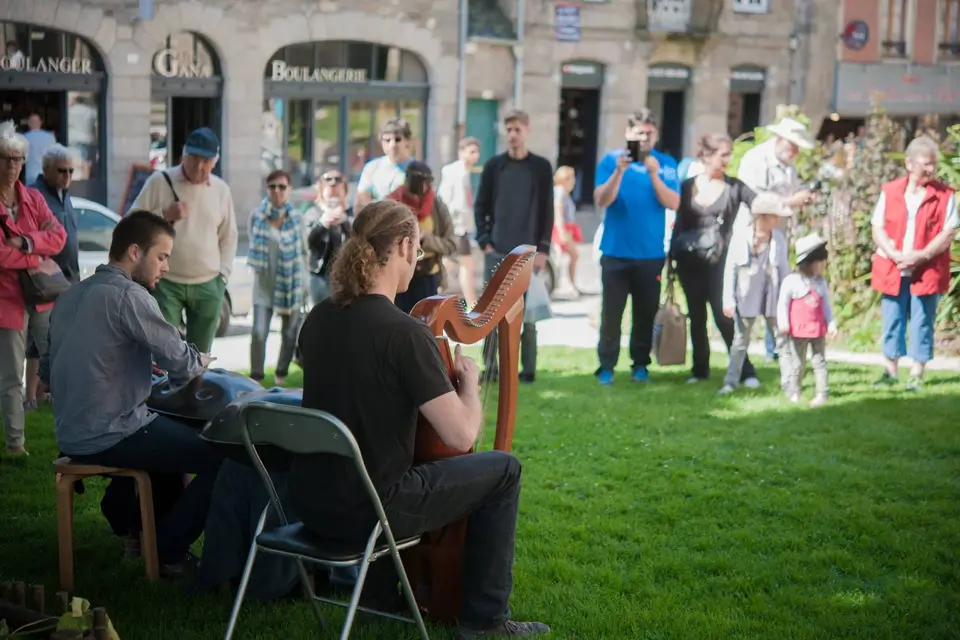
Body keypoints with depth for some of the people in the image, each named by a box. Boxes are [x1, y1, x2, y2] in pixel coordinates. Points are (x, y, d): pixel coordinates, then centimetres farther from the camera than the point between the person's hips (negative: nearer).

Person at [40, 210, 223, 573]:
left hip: (72, 436, 10)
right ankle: (168, 551, 5)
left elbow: (47, 372, 18)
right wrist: (201, 361, 7)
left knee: (174, 430, 31)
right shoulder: (128, 295, -16)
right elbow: (182, 365, -17)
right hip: (111, 437, -10)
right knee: (223, 455, -5)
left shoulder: (70, 296, 10)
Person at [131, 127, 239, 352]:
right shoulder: (160, 181, -2)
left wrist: (223, 275, 6)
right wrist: (164, 215, -15)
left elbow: (228, 237, 14)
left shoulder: (221, 190, 8)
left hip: (208, 285, 3)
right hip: (166, 282, -3)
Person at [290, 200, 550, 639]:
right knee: (502, 469, 9)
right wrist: (469, 379, 0)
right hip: (364, 512, -7)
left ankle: (382, 590, 43)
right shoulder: (405, 332, -19)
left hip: (308, 502, 7)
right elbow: (461, 436, -19)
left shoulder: (318, 318, 2)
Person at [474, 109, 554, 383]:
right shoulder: (494, 165, 6)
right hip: (497, 251, 1)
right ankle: (490, 366, 8)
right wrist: (485, 242, -4)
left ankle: (528, 369, 7)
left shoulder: (541, 167, 4)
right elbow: (480, 206, 7)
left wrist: (543, 249, -5)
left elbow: (548, 211, 2)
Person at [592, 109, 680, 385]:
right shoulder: (611, 160, -2)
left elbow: (673, 203, -8)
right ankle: (606, 366, 4)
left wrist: (654, 174, -20)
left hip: (651, 254, 2)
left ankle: (640, 364, 19)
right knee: (611, 312, -1)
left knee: (646, 312, 8)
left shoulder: (666, 164, 2)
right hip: (616, 252, -1)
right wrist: (619, 171, -24)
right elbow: (601, 200, -11)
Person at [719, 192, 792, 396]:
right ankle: (731, 381, 15)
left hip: (773, 297, 2)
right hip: (747, 297, -2)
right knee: (740, 340, 8)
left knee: (782, 339, 4)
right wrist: (728, 300, -6)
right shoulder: (740, 236, -8)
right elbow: (730, 268, -4)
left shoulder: (779, 238, -1)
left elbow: (785, 270, 5)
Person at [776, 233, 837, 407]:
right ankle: (794, 392, 20)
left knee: (819, 361, 4)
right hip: (798, 330, -3)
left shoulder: (821, 282, 4)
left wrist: (831, 324, 5)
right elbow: (783, 303, -8)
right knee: (797, 363, 8)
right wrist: (783, 324, -14)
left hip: (818, 329, 3)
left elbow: (826, 305, 10)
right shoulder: (792, 281, -10)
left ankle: (822, 393, 6)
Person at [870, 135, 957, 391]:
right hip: (894, 271, 2)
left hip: (927, 272, -2)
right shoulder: (889, 192, 2)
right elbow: (878, 228, 1)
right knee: (892, 321, 9)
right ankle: (891, 370, 21)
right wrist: (895, 254, -14)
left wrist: (922, 255, -18)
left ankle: (917, 374, 11)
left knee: (922, 323, 2)